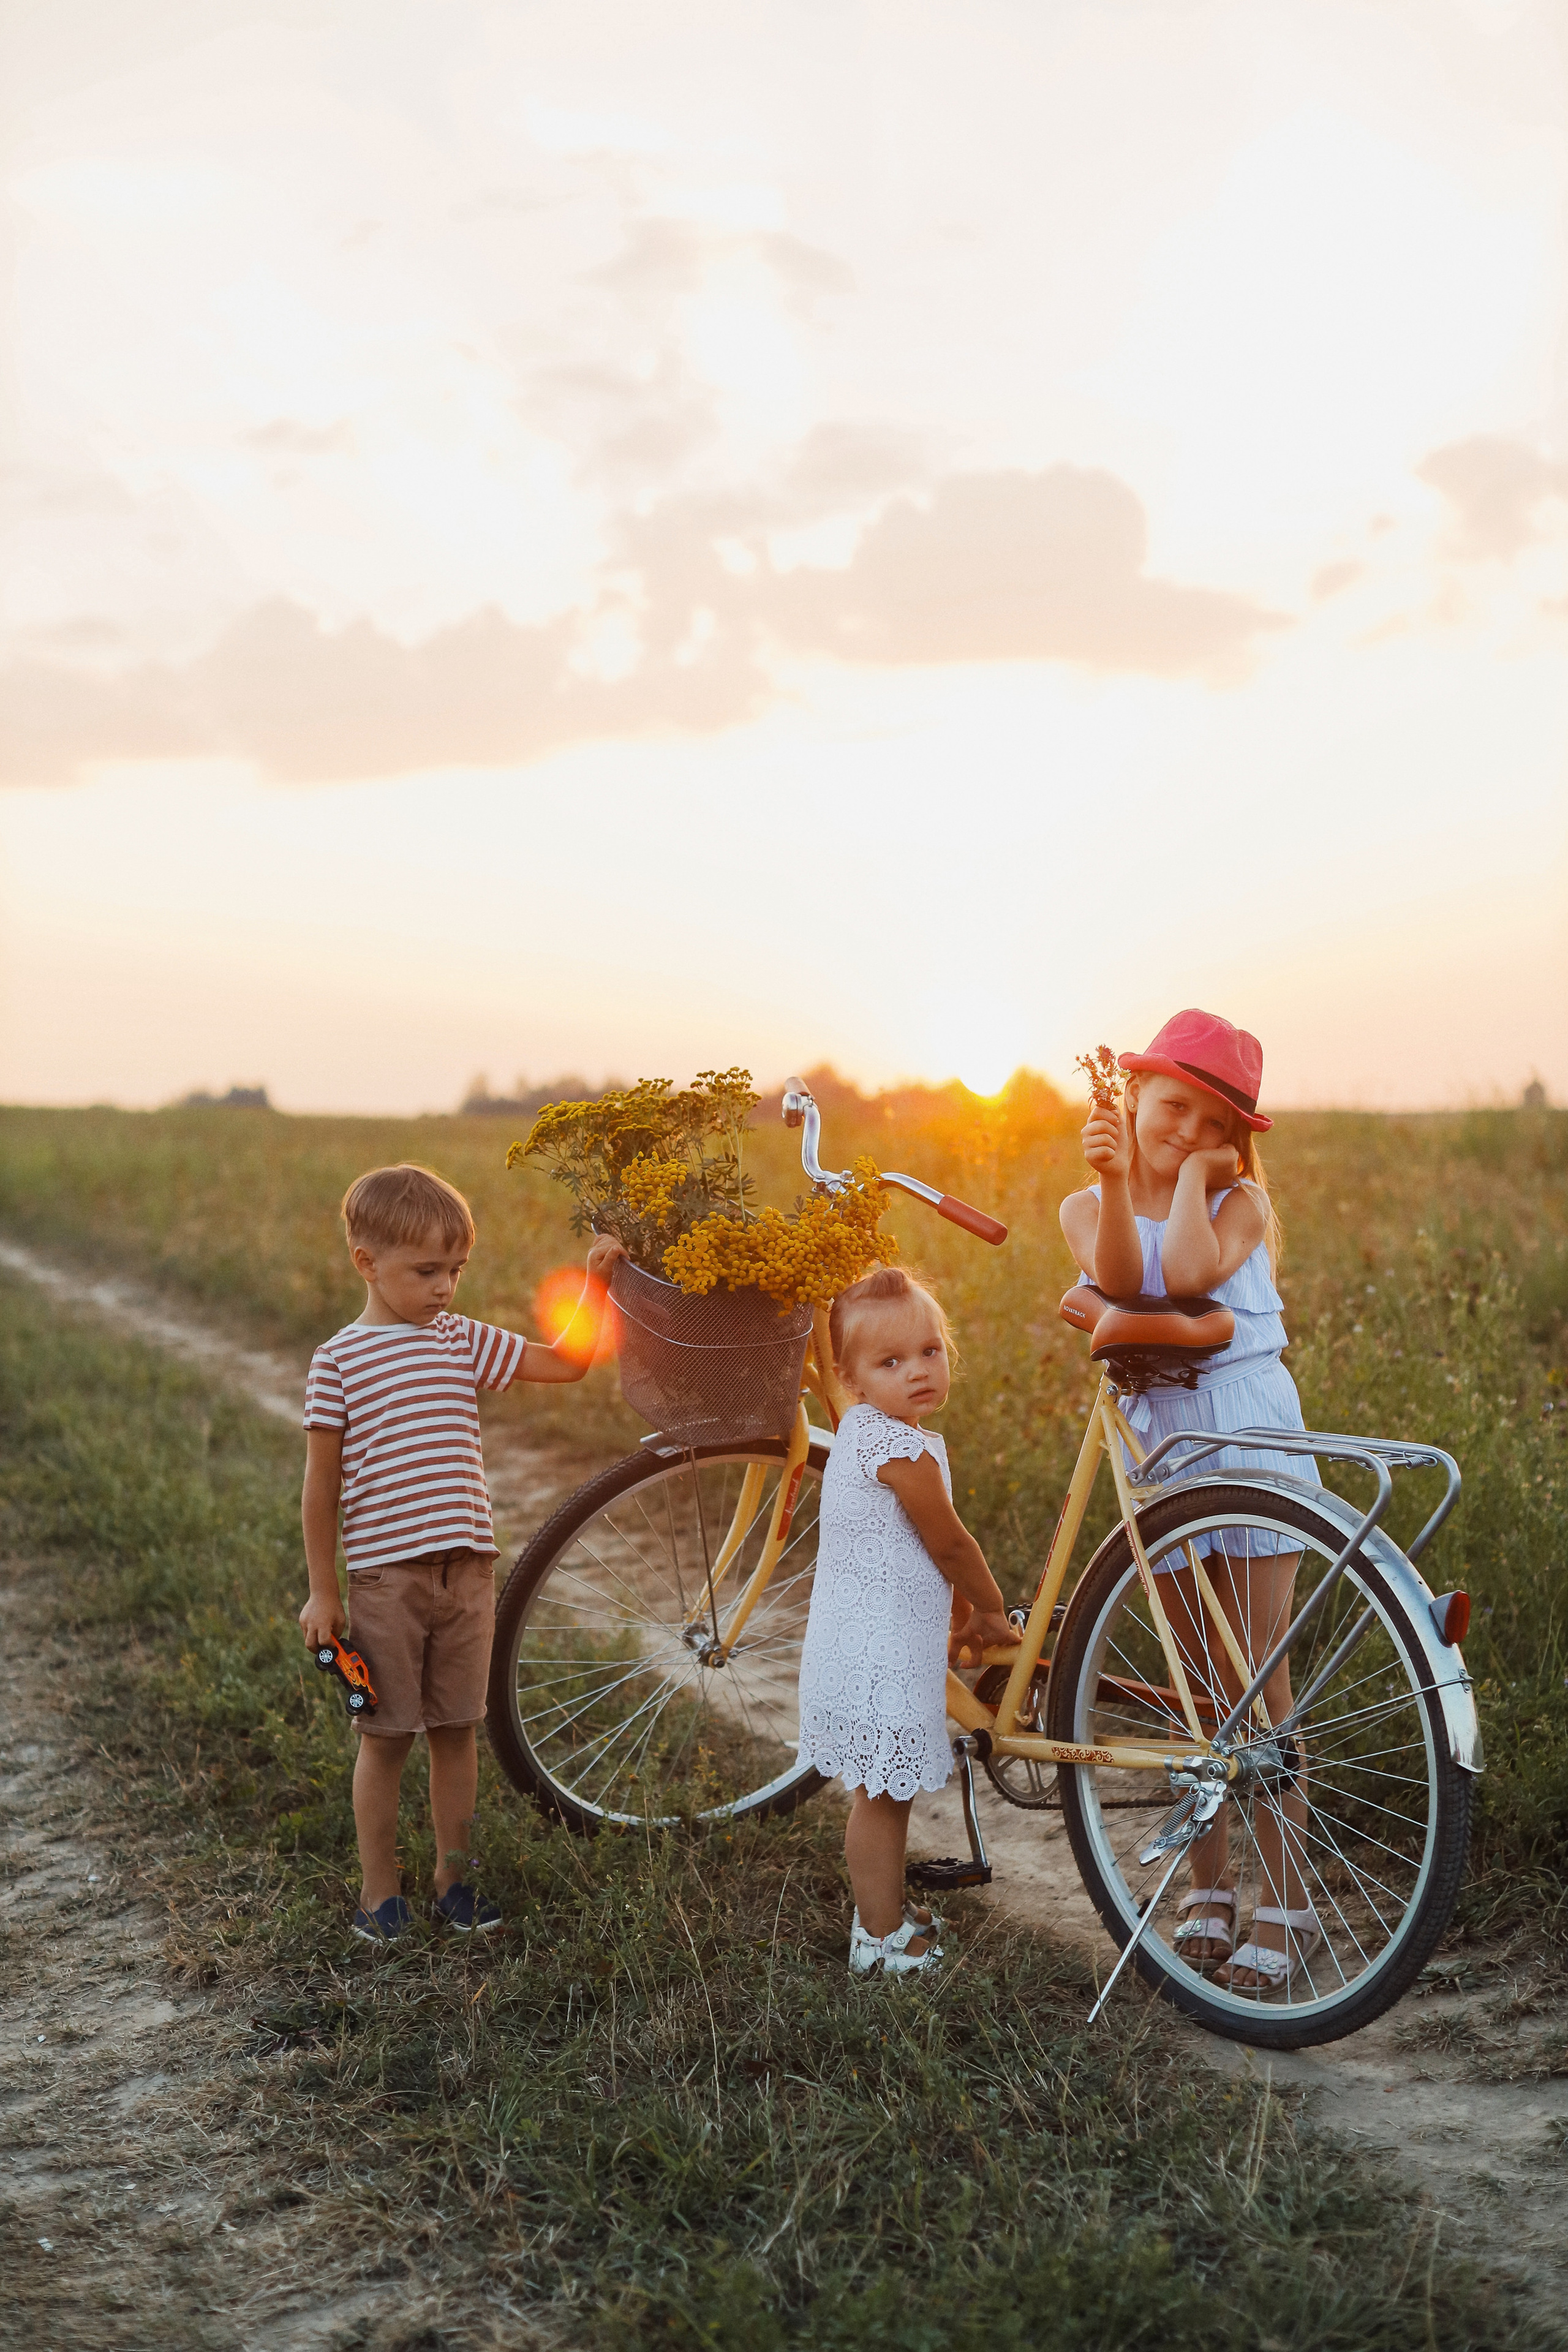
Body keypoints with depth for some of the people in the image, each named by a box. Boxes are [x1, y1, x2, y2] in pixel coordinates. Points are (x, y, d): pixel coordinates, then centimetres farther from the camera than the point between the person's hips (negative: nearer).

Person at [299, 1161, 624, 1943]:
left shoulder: (464, 1341, 7)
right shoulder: (339, 1359, -5)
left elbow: (566, 1362, 9)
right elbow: (321, 1483, -3)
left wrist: (595, 1285, -3)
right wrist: (322, 1591, -3)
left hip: (466, 1570, 4)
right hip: (385, 1576, -4)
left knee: (456, 1730, 12)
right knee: (385, 1735, 5)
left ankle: (453, 1878, 26)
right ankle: (379, 1890, 20)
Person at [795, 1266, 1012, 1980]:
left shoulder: (861, 1434, 11)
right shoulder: (902, 1447, -21)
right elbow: (950, 1544, -11)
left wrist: (957, 1613, 24)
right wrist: (989, 1609, 6)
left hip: (862, 1643, 10)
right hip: (880, 1654, -10)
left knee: (885, 1793, 22)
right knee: (882, 1797, 2)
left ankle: (884, 1912, 36)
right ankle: (882, 1939, 13)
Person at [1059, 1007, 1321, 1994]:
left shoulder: (1240, 1200, -3)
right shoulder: (1087, 1209, 4)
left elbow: (1188, 1270, -24)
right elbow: (1121, 1278, -19)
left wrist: (1194, 1171, -11)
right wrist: (1117, 1180, -32)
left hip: (1250, 1434, -3)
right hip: (1158, 1446, 3)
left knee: (1259, 1681, -4)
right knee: (1198, 1681, 9)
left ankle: (1288, 1905, 5)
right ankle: (1210, 1892, 21)